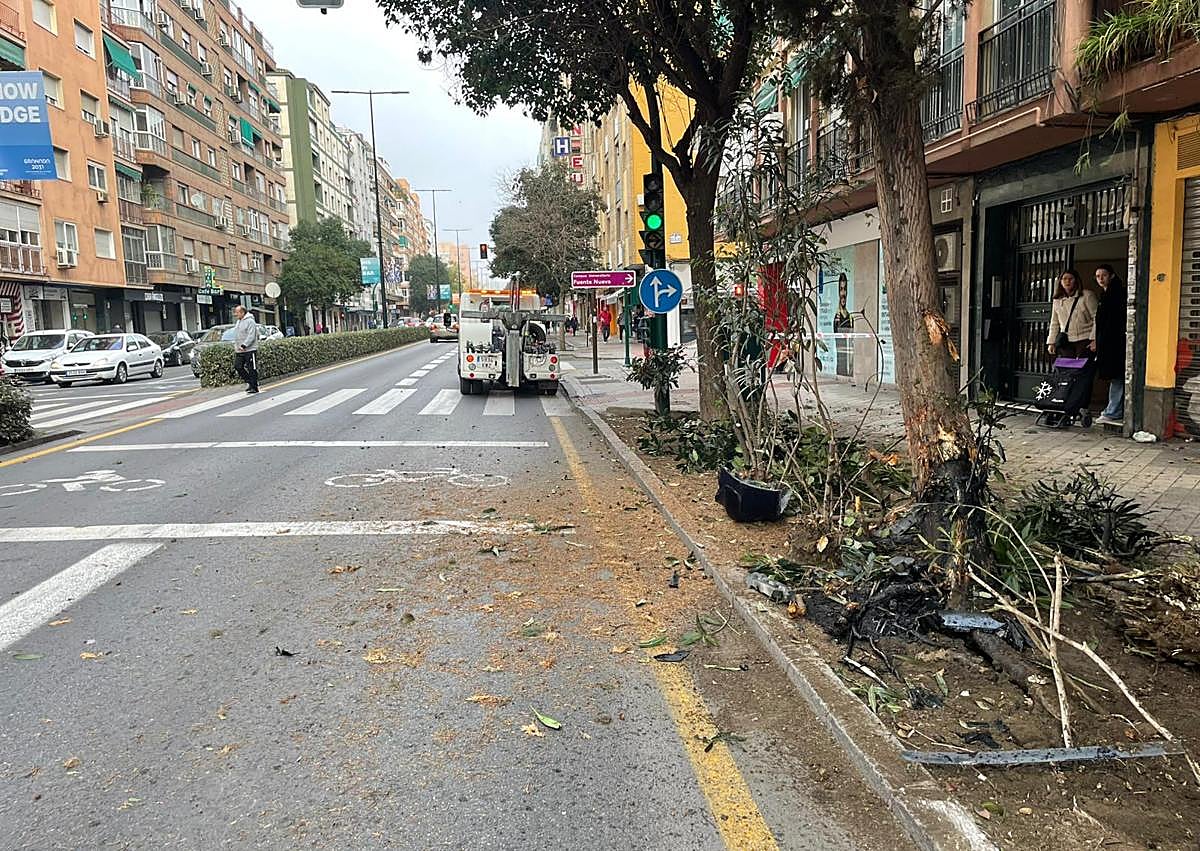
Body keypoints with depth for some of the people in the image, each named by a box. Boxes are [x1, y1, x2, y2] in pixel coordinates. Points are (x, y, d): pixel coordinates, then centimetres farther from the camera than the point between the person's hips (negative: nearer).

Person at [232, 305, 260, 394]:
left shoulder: (250, 321, -12)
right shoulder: (238, 322, 16)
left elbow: (251, 336, -19)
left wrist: (244, 346, -26)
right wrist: (236, 346, 16)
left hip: (250, 350, -8)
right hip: (239, 351, 9)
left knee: (252, 369, -4)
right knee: (237, 366, 4)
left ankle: (254, 387, 3)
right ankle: (249, 381, 19)